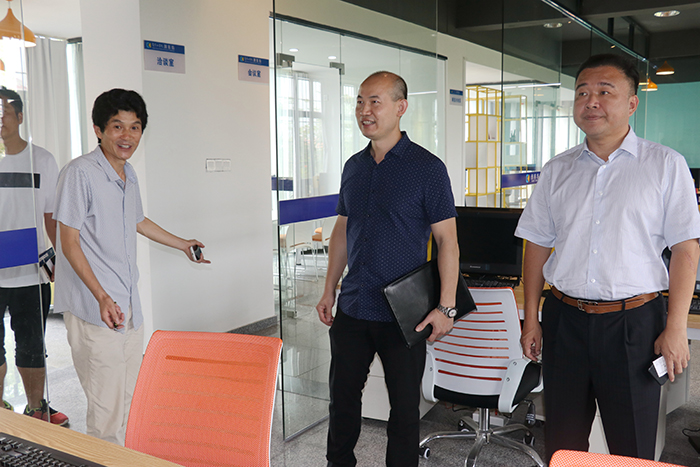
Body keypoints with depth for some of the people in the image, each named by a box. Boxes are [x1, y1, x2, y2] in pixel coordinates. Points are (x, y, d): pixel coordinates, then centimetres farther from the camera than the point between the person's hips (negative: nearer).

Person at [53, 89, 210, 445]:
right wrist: (102, 297, -22)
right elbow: (69, 242, -13)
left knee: (126, 402, 16)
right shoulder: (80, 172, -12)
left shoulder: (128, 175, 12)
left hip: (129, 307, 8)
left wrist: (181, 244, 42)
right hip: (95, 310, -8)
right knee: (106, 410, -5)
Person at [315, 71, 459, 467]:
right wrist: (330, 290, 12)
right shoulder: (354, 167, 8)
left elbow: (447, 240, -10)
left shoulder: (428, 168, -9)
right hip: (352, 308, 5)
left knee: (405, 405, 10)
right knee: (343, 396, 15)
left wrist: (446, 307, -15)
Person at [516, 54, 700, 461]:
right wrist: (531, 320, 6)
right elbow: (537, 246, 9)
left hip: (634, 323, -3)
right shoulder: (558, 170, 8)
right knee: (562, 445, 14)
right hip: (565, 318, 3)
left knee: (633, 449, 9)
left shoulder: (666, 165, -1)